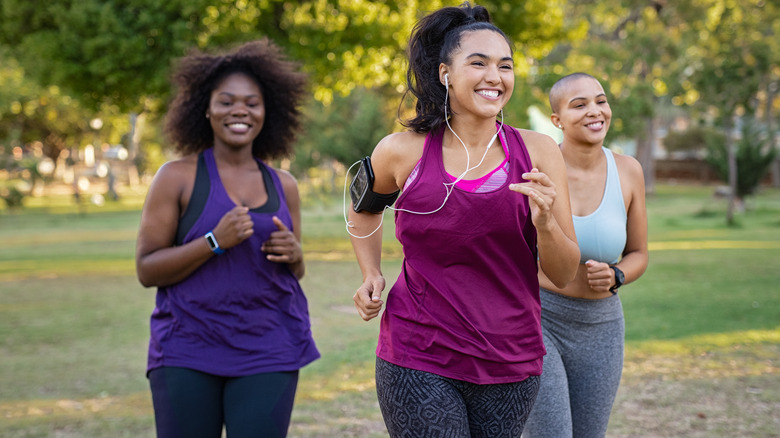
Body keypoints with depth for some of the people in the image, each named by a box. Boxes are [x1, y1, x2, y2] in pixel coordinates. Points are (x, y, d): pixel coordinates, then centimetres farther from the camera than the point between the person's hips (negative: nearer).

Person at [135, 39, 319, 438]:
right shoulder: (178, 177, -1)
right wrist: (215, 242, -17)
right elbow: (146, 270, -4)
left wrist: (293, 255, -3)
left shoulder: (283, 185, 10)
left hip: (268, 350, 3)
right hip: (188, 351, -3)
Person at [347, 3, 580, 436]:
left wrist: (544, 222, -19)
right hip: (418, 360, -2)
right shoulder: (402, 152, -4)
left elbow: (564, 275, -1)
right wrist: (371, 275, 6)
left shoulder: (538, 152, -3)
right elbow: (364, 208, 20)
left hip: (510, 363, 2)